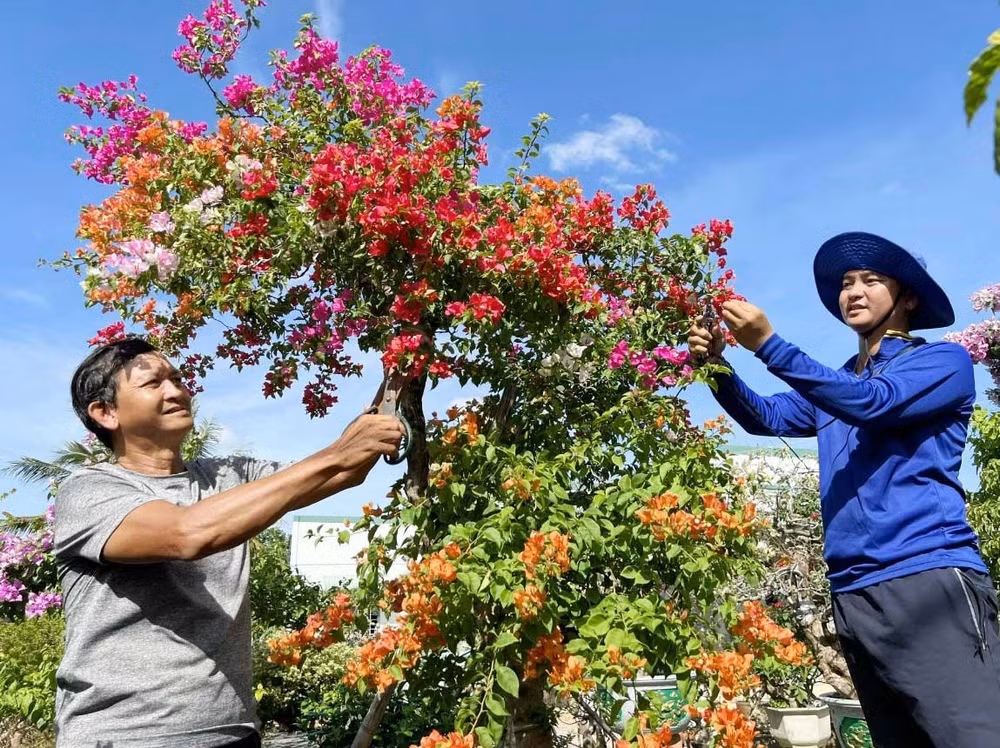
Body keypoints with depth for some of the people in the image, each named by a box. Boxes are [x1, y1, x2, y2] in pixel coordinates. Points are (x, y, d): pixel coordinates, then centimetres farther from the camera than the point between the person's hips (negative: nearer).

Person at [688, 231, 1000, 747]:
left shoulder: (944, 361, 3)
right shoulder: (832, 386, 24)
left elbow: (871, 404, -15)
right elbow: (766, 417, 12)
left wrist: (768, 345, -20)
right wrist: (718, 364, -6)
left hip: (929, 579, -6)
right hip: (854, 593, 7)